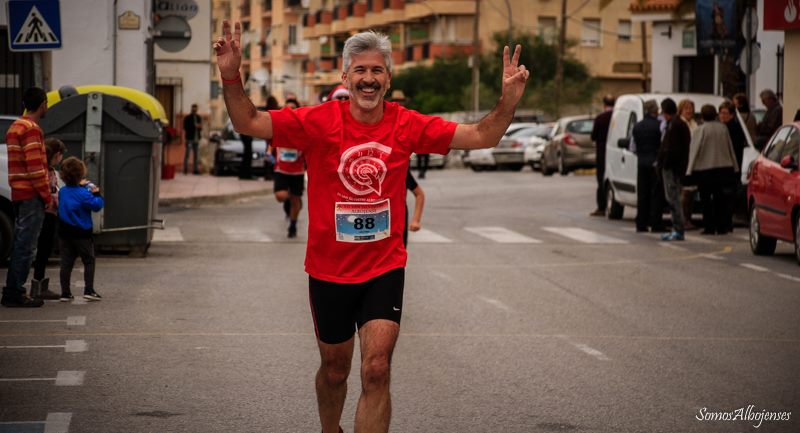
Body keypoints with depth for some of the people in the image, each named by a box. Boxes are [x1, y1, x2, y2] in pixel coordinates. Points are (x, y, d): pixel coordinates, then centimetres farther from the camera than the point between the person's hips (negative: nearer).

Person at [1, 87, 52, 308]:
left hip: (19, 194, 10)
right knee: (27, 246, -7)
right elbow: (35, 167, -19)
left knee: (20, 245, 12)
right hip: (32, 196, -10)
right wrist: (47, 196, -13)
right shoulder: (31, 129, -13)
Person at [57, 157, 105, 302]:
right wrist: (96, 194, -1)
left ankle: (65, 293, 7)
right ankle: (89, 290, 0)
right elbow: (96, 205, -16)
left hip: (64, 233, 5)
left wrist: (81, 186, 18)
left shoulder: (62, 191, 3)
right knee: (89, 262, 7)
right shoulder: (83, 194, -17)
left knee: (66, 263, 7)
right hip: (81, 234, -5)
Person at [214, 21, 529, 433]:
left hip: (385, 270, 0)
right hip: (329, 271, 0)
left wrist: (509, 98, -20)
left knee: (376, 372, -13)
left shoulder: (407, 125, -5)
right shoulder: (320, 121, -11)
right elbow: (248, 122, -13)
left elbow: (482, 136, -3)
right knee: (334, 371, 18)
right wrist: (231, 76, -29)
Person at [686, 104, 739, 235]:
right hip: (724, 168, 4)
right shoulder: (723, 128, 4)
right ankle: (721, 227, 9)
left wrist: (689, 170, -10)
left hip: (704, 169, -4)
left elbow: (694, 150, -11)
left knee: (706, 200, 4)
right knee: (720, 199, 10)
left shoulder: (701, 130, -9)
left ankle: (709, 227, 1)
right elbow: (730, 148, 10)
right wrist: (735, 167, 17)